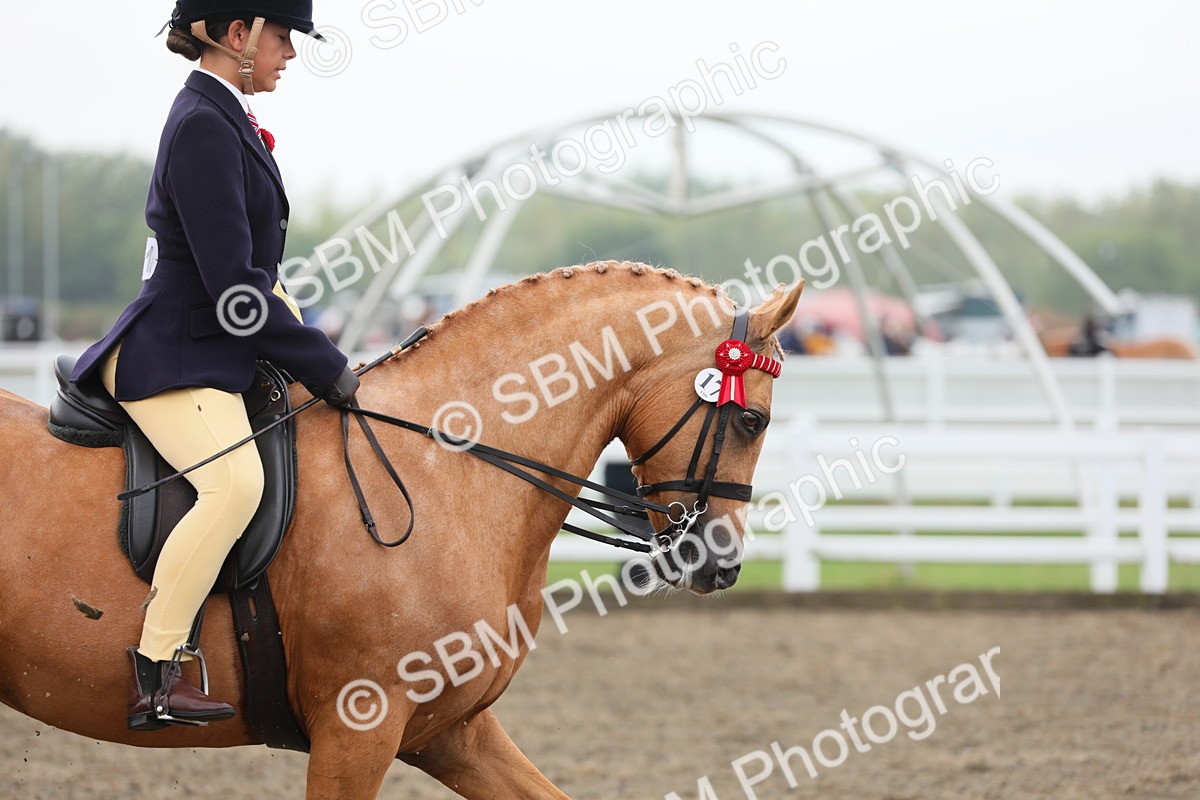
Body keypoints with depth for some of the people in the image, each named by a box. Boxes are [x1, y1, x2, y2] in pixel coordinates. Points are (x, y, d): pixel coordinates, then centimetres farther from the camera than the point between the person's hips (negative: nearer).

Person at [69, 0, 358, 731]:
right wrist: (325, 367, -14)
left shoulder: (224, 120, 15)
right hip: (174, 361, -11)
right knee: (237, 482, -32)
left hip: (215, 351, 11)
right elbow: (233, 287, -21)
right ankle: (155, 677, -31)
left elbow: (253, 269, 22)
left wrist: (318, 354, 15)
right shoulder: (203, 128, -17)